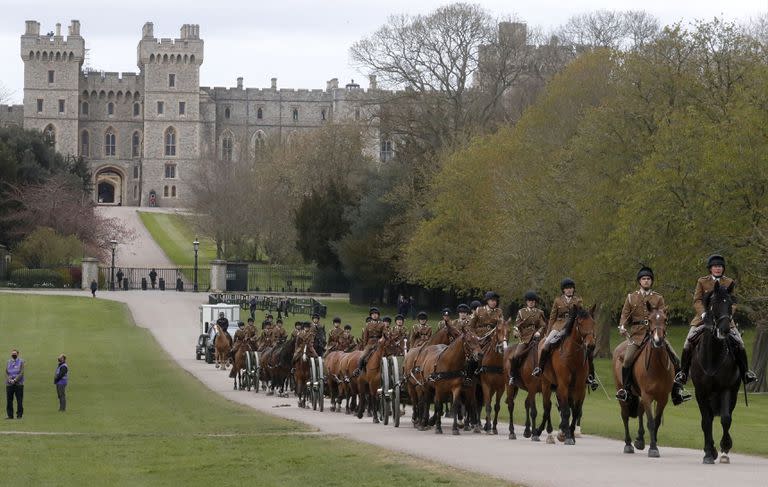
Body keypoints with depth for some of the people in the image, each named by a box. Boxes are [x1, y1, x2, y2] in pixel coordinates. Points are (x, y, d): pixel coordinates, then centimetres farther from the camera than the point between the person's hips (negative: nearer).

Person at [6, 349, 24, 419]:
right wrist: (9, 380, -10)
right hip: (9, 384, 3)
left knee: (19, 400, -4)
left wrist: (15, 380, -16)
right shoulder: (8, 362, 13)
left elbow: (21, 373, -6)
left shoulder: (21, 361, 3)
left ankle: (19, 415, 0)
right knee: (9, 400, 1)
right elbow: (6, 372, 8)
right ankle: (10, 415, 6)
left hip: (18, 384, -3)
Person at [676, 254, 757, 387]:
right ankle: (683, 372, -1)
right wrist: (703, 313, -16)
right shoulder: (702, 281, 7)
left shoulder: (729, 283, 8)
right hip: (703, 317, 0)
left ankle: (745, 372, -1)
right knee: (688, 343, -15)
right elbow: (697, 300, 2)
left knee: (739, 344, -15)